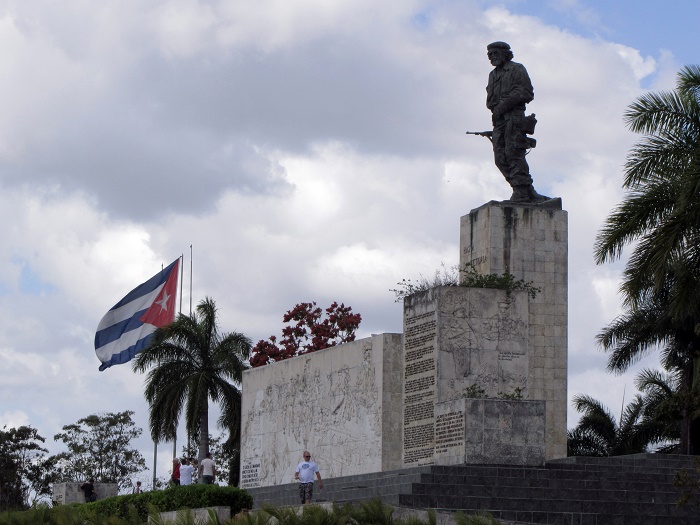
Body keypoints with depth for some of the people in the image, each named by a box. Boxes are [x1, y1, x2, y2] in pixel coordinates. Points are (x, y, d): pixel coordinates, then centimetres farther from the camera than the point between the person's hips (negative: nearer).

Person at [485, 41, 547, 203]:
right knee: (501, 159, -2)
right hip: (499, 120, 7)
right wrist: (494, 107, 0)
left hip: (513, 117, -7)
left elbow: (526, 93, -6)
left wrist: (504, 104, -14)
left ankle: (521, 192, -17)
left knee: (514, 154, -16)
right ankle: (529, 193, 0)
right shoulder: (493, 74, 25)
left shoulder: (516, 69, 4)